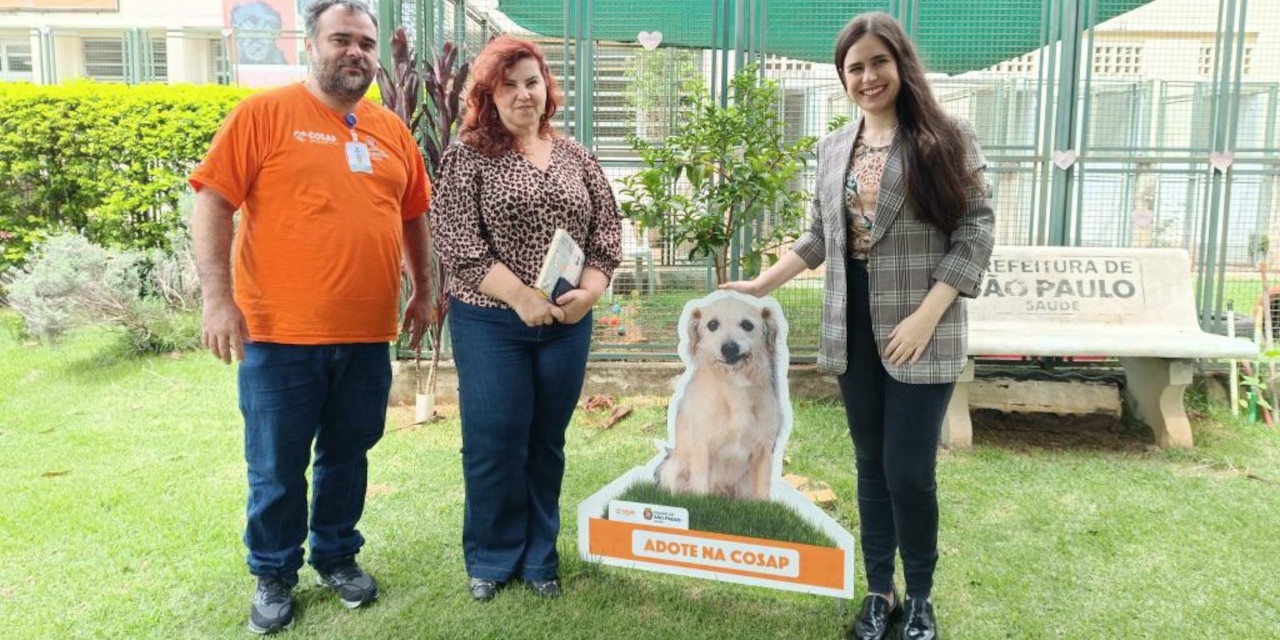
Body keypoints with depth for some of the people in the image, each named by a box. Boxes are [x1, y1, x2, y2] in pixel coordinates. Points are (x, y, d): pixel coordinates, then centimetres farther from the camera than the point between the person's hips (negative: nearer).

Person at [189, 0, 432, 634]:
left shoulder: (392, 130, 10)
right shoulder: (263, 113, -4)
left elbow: (414, 215, 20)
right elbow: (212, 203, -7)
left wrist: (423, 291, 20)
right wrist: (218, 298, -13)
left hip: (367, 336, 4)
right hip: (280, 334, -4)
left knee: (348, 456, 16)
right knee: (276, 467, 8)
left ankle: (337, 556, 35)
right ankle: (273, 575, 28)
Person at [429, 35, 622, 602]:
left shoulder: (576, 158, 8)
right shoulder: (466, 155, -4)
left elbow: (607, 232, 7)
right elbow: (456, 241, -13)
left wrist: (587, 292, -10)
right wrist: (521, 296, -20)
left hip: (567, 324, 4)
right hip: (491, 322, -3)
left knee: (547, 442, 12)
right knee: (494, 444, 4)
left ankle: (539, 556, 28)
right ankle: (491, 559, 23)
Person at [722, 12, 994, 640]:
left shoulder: (948, 139, -3)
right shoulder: (833, 148, 11)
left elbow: (976, 231, -7)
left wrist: (926, 315, -15)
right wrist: (762, 283, 10)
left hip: (920, 330, -4)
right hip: (853, 328, 4)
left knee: (908, 471, -3)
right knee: (872, 465, 12)